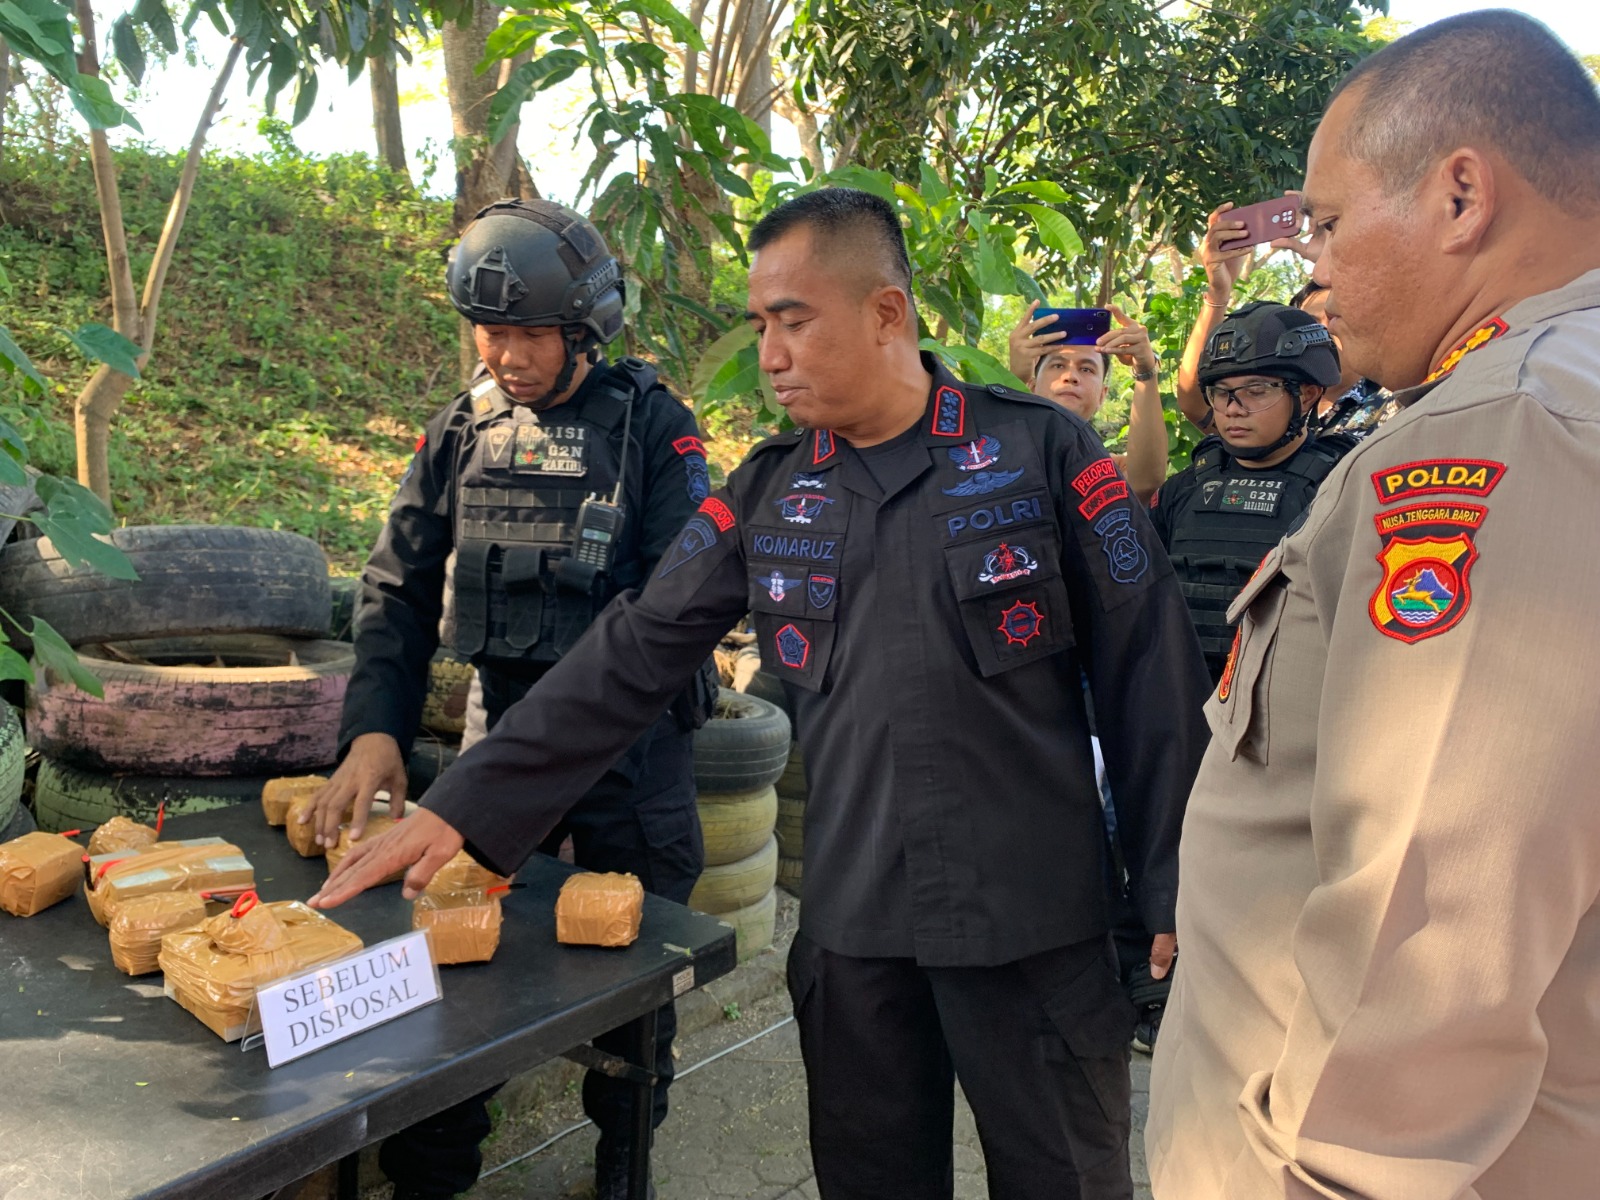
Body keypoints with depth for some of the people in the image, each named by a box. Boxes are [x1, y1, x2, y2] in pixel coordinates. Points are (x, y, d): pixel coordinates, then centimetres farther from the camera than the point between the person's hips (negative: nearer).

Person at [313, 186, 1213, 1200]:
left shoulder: (1043, 453, -7)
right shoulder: (767, 495, 4)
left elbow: (1150, 677, -5)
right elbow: (630, 660, 2)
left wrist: (1180, 892, -5)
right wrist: (464, 811, -4)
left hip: (1032, 924, -3)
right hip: (852, 925, 4)